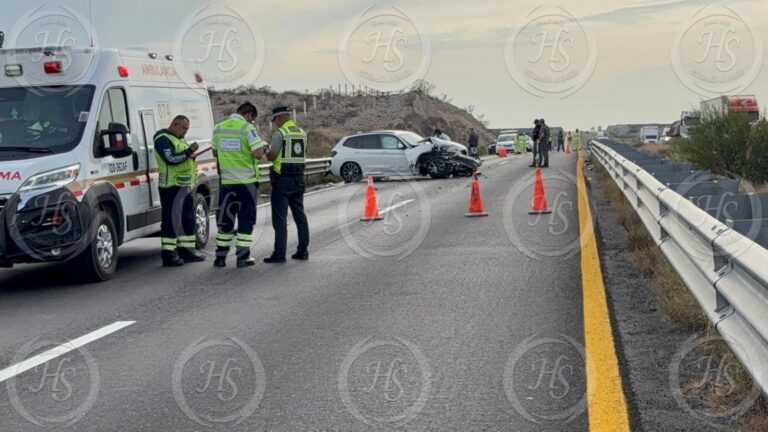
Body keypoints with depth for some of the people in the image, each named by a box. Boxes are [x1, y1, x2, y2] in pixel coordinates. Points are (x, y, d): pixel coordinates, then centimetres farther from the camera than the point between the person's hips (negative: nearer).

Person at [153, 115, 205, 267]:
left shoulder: (179, 140, 23)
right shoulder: (163, 139, -9)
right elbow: (170, 159, -22)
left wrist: (191, 155, 10)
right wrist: (189, 151, -23)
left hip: (185, 185, 10)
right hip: (172, 186, -10)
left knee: (188, 219, 13)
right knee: (171, 220, -9)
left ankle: (186, 251, 21)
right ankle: (168, 255, -8)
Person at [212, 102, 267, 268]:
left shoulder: (218, 128, 7)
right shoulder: (248, 128, -11)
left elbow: (215, 152, 17)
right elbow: (258, 154, -18)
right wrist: (263, 147, 3)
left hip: (226, 181, 4)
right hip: (247, 181, -4)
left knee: (225, 220, 13)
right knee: (246, 220, 5)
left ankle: (220, 257, 15)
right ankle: (243, 258, 4)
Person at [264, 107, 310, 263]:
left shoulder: (280, 133, -12)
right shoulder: (302, 133, 10)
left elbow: (271, 156, -13)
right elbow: (302, 154, 12)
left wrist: (266, 151, 9)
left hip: (283, 179, -7)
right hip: (298, 179, 7)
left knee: (280, 217, -3)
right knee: (299, 215, 13)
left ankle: (279, 254, -4)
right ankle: (303, 250, 15)